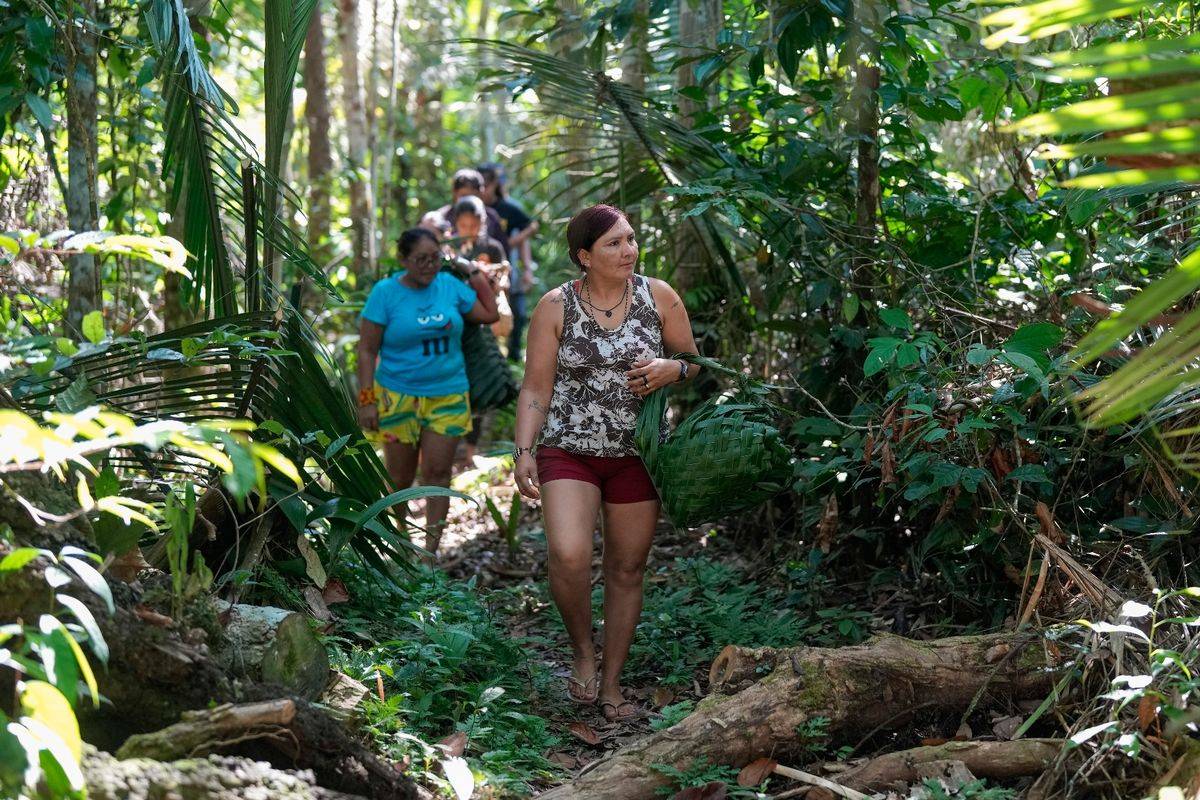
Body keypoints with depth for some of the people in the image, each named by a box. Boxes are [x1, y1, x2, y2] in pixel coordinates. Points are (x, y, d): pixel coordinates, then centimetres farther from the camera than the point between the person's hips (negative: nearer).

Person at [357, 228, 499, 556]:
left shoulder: (450, 285, 4)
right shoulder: (385, 292, -7)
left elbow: (489, 315, 17)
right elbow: (367, 350, -6)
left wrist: (478, 278, 10)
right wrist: (367, 400, -11)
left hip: (448, 395, 2)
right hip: (398, 397, -2)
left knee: (437, 473, 0)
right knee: (400, 478, 5)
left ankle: (430, 548, 4)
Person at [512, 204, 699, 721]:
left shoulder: (658, 297, 0)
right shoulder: (555, 307, -4)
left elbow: (695, 363, 9)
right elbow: (535, 390, -2)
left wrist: (672, 369, -14)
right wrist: (523, 452, -13)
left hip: (636, 454, 2)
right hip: (569, 451, -2)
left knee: (627, 570, 8)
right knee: (568, 556, -24)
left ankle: (612, 684, 23)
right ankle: (583, 652, 2)